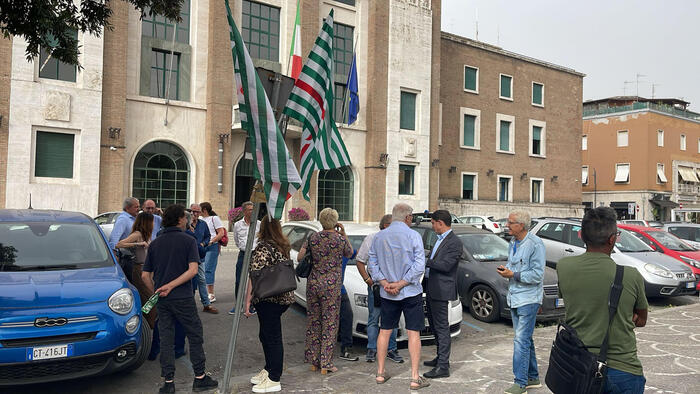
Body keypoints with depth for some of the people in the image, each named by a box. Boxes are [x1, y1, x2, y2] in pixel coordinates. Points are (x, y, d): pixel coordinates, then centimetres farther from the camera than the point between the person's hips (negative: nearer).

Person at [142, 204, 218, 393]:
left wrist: (156, 291, 15)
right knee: (195, 336, 8)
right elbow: (193, 269, -17)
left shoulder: (155, 243, 7)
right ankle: (200, 378, 13)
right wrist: (170, 286, -14)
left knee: (166, 340, 10)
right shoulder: (188, 240, -5)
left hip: (162, 300, 4)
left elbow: (145, 275, 6)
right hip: (183, 298, -4)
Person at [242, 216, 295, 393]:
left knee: (272, 337, 0)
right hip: (284, 296, 9)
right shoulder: (284, 246, 11)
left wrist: (248, 299, -15)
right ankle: (269, 370, 34)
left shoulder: (262, 248, -16)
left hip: (269, 300, -9)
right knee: (265, 335, 21)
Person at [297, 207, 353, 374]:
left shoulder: (313, 237, 1)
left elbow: (299, 257, 2)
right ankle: (325, 363, 9)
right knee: (329, 324, 5)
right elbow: (349, 254, 12)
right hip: (331, 285, -3)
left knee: (313, 322, 13)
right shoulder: (341, 239, -7)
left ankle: (313, 360, 22)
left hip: (313, 283, 4)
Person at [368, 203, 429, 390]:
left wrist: (385, 283, -6)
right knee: (413, 333, 2)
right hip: (411, 292, -4)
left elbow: (372, 264, 1)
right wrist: (400, 284, -13)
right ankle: (415, 377, 5)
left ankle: (380, 373, 22)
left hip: (387, 295, 4)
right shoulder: (413, 236, -10)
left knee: (384, 331, 14)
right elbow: (419, 265, -15)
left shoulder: (378, 237, 3)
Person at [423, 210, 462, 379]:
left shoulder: (455, 243, -15)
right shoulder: (440, 239, 15)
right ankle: (440, 358, 32)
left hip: (441, 290, -10)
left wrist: (424, 261, -16)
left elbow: (445, 265, -22)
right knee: (435, 325, 19)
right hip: (431, 289, 10)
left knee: (442, 327, -5)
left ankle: (443, 367, 0)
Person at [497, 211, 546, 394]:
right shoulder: (513, 243, 12)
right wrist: (505, 269, 2)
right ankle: (533, 378, 28)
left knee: (521, 341, -8)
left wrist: (513, 275, -18)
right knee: (525, 339, 16)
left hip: (528, 299, -9)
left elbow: (537, 275, -18)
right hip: (514, 298, 9)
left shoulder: (535, 244, -15)